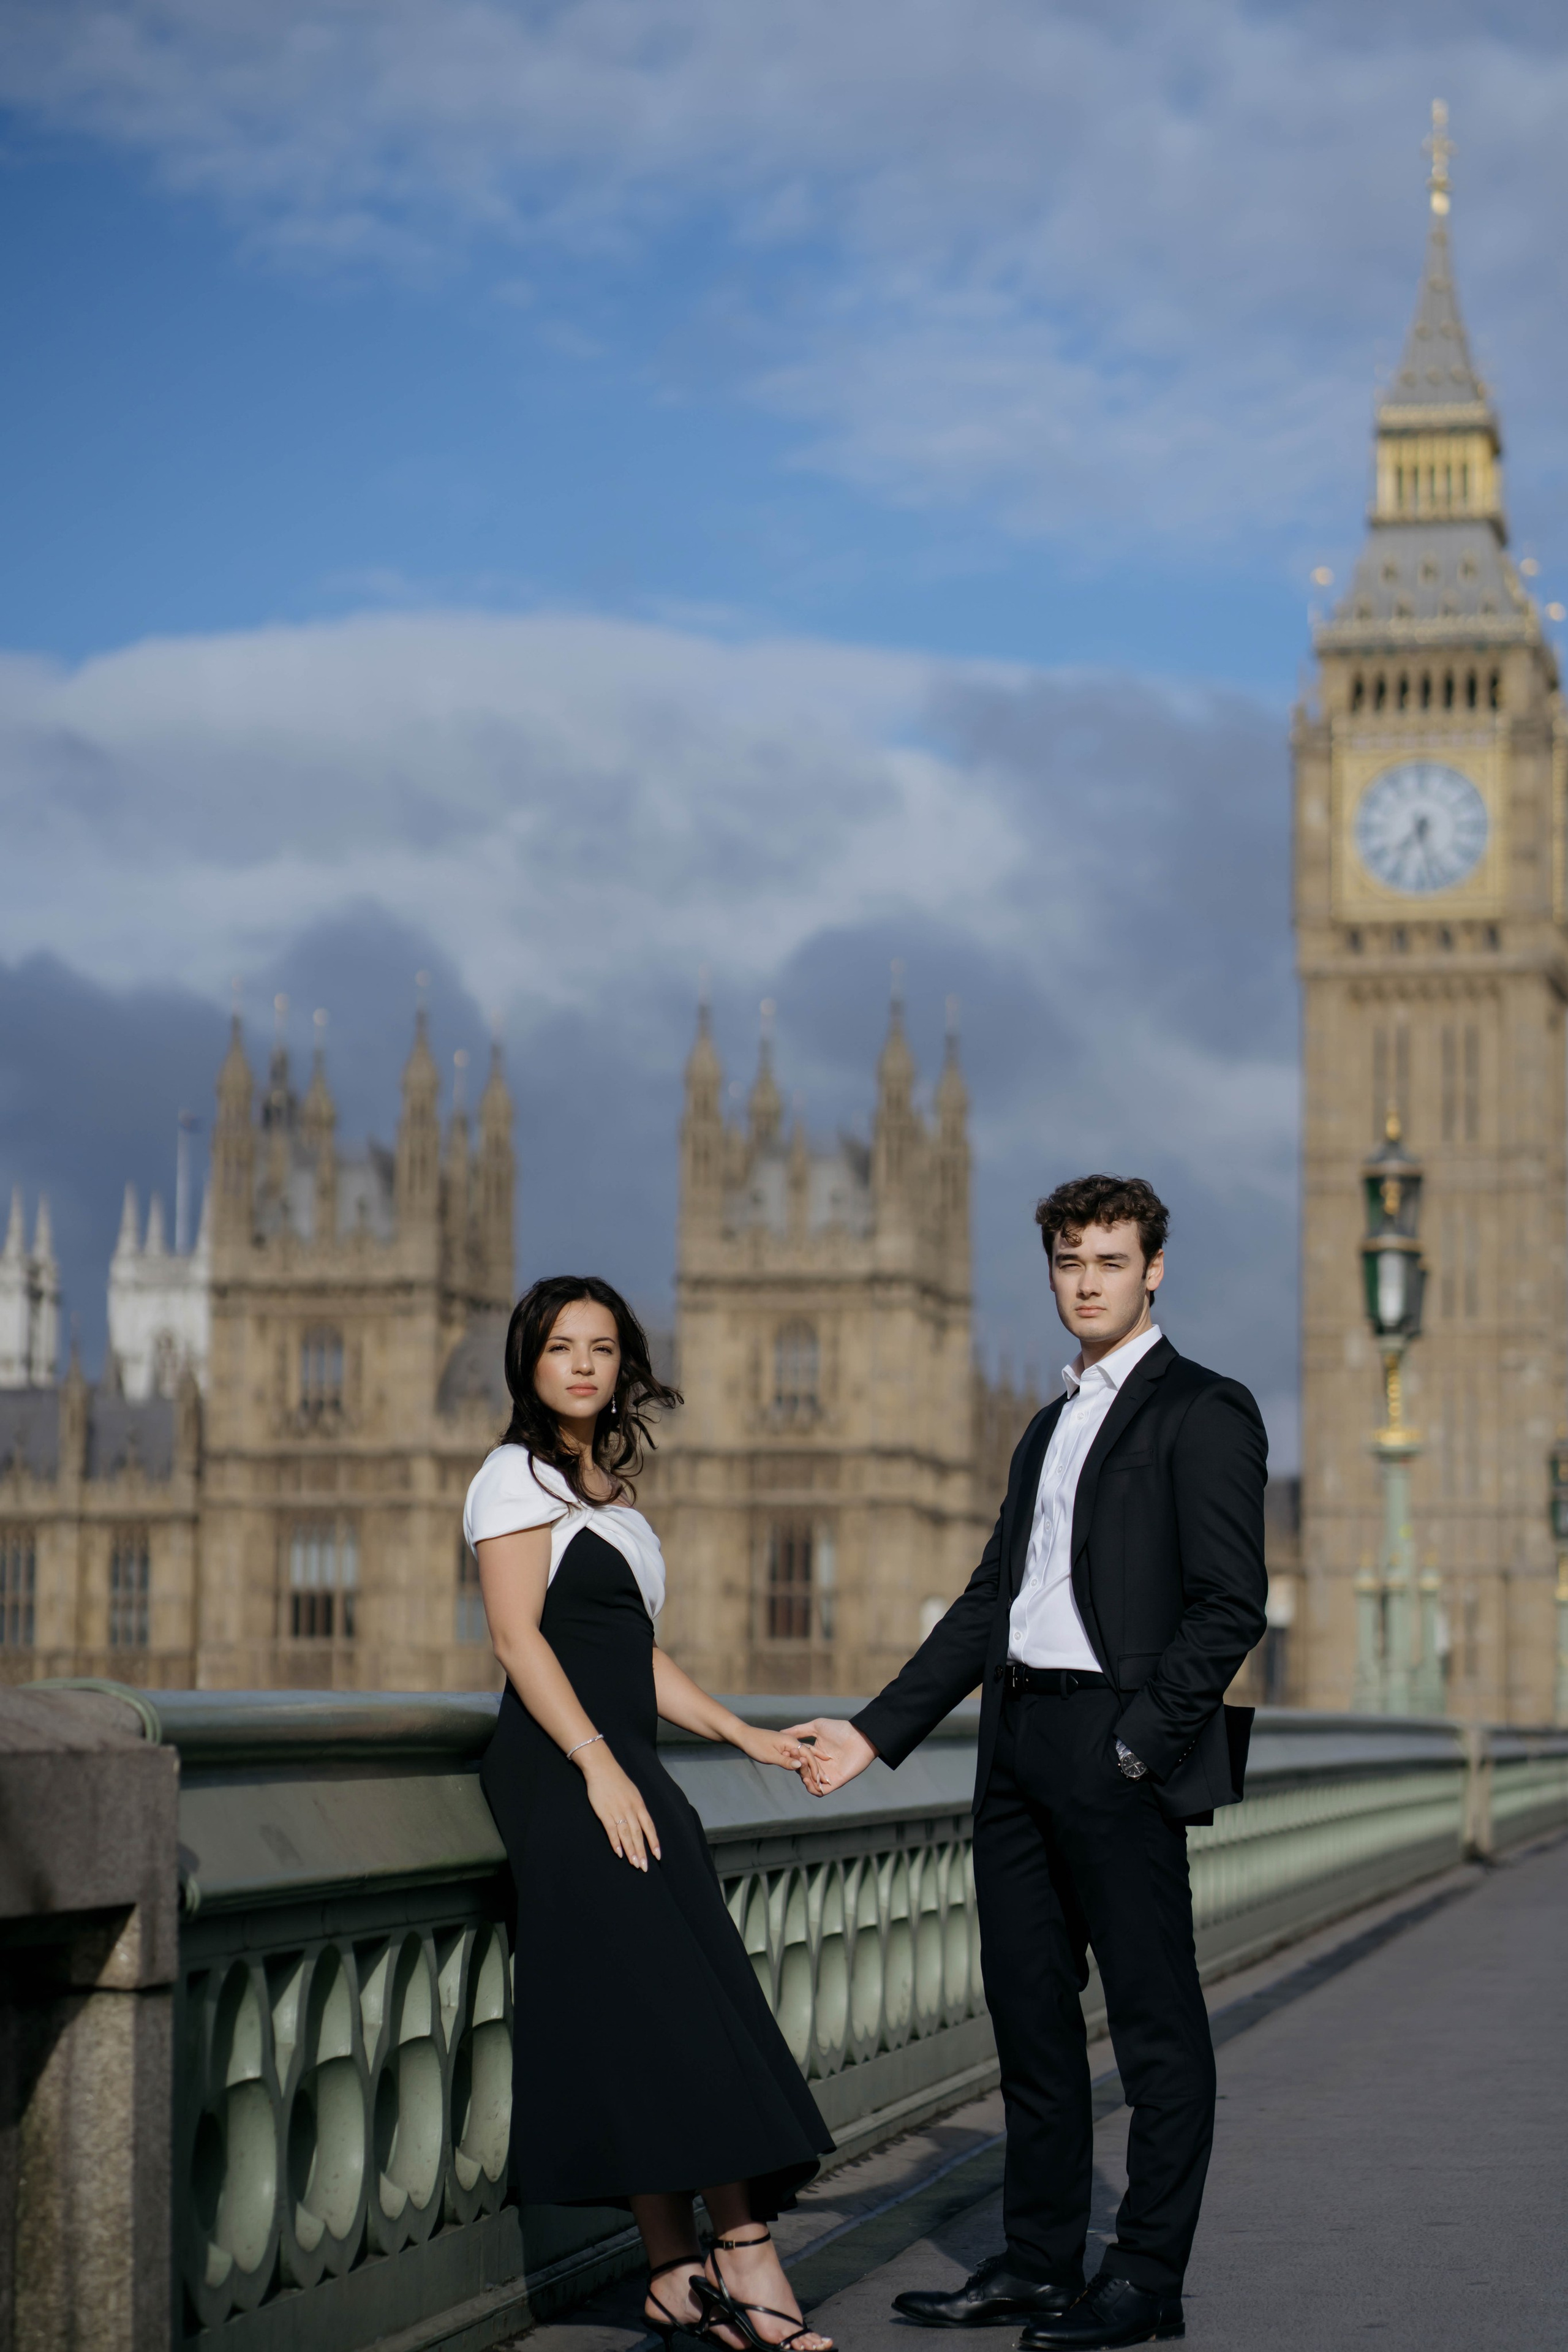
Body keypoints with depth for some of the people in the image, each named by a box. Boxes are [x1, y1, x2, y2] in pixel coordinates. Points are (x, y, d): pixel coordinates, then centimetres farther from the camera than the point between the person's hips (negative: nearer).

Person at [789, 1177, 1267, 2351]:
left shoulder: (1202, 1412, -3)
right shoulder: (1052, 1426, 21)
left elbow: (1230, 1605, -11)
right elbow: (991, 1600, 22)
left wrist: (1139, 1740, -17)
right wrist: (872, 1732, 15)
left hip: (1121, 1748, -8)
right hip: (1018, 1746, 8)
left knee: (1156, 2021, -2)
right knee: (1029, 2007, 10)